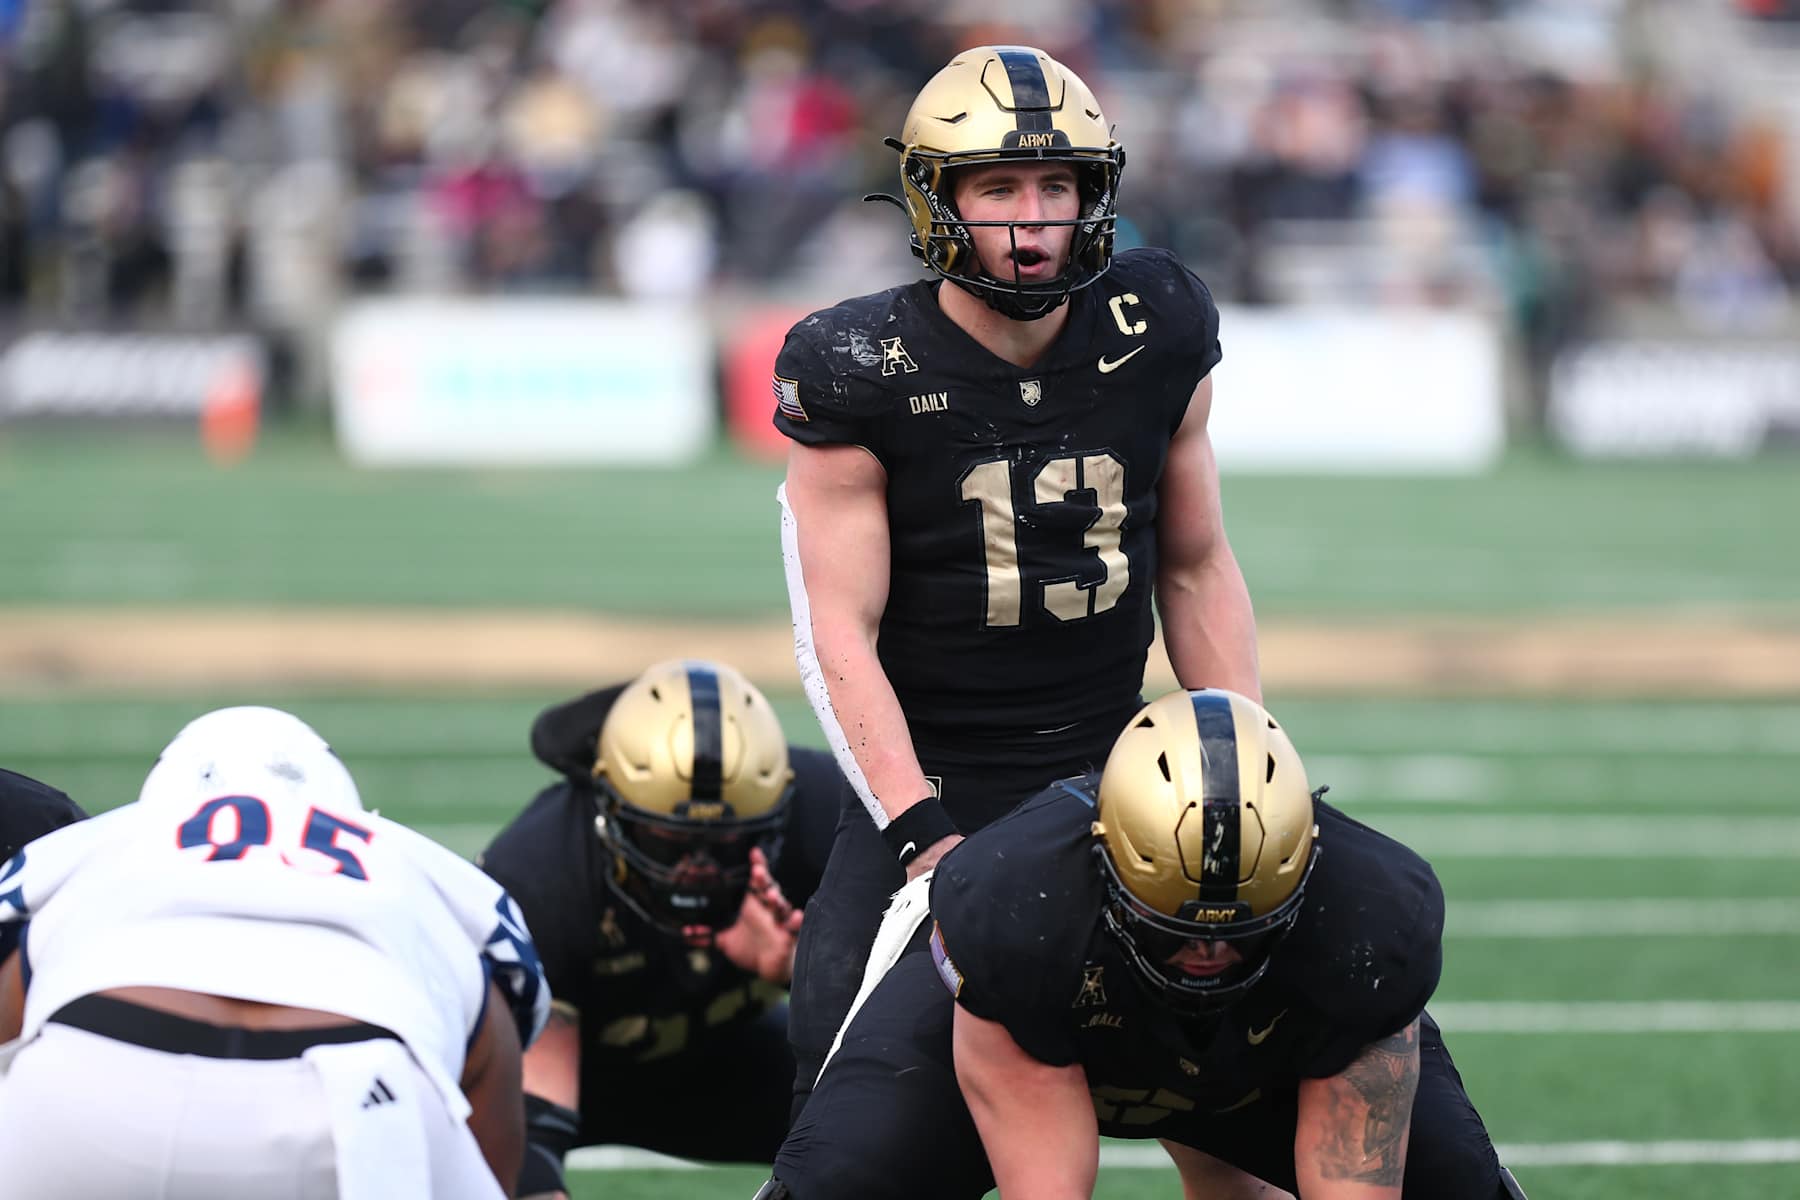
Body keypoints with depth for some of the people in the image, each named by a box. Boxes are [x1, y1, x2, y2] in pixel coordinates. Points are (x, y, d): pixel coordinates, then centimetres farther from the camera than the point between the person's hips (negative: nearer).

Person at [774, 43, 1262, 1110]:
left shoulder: (1156, 336, 0)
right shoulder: (863, 373, -11)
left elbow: (1196, 570, 10)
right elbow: (841, 632, -12)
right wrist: (921, 831, -22)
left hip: (1111, 770, 3)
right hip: (934, 781, -3)